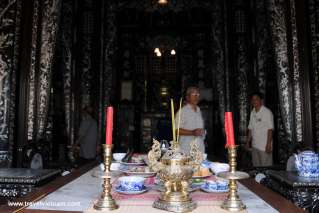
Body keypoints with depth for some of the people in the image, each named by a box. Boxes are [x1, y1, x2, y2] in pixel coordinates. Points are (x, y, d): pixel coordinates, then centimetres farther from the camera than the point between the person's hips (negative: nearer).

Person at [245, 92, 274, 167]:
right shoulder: (252, 113, 10)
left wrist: (268, 144, -18)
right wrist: (248, 142, 12)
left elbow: (270, 129, -14)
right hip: (254, 146, 7)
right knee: (256, 167, 14)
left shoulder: (267, 112, -10)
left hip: (265, 146, -6)